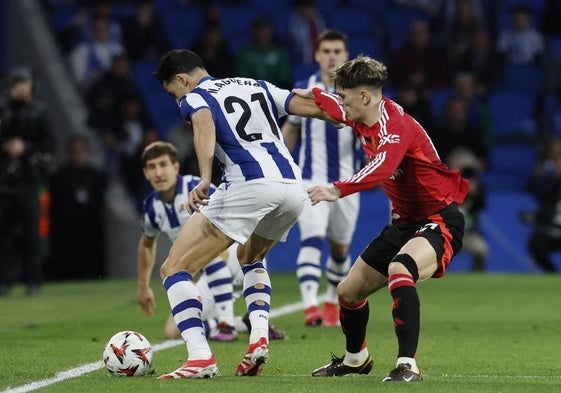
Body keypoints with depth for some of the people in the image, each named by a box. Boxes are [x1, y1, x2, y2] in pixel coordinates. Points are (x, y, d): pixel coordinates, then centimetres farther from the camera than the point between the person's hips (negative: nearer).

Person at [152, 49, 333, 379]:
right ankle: (260, 338, 14)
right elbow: (314, 107, 20)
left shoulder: (194, 96, 9)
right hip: (294, 188, 7)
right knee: (251, 259, 36)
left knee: (174, 269, 2)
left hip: (250, 187, -7)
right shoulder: (257, 87, 26)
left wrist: (205, 180, -29)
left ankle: (201, 357, -14)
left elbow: (205, 124, -14)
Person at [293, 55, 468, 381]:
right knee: (348, 291, 15)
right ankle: (356, 359, 42)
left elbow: (381, 169, -44)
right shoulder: (364, 119, 3)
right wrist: (310, 94, 33)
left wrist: (338, 190, -56)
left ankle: (408, 365, -39)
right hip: (404, 222, 10)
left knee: (399, 270, -39)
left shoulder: (395, 125, -24)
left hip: (439, 220, -10)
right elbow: (338, 109, 29)